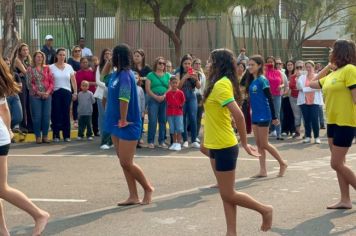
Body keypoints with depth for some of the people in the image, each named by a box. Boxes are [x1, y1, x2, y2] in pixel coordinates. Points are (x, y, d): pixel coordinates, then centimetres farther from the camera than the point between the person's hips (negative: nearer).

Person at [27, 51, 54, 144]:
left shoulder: (47, 68, 9)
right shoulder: (30, 69, 3)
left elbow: (51, 81, 4)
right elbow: (30, 83, -4)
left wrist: (48, 92, -10)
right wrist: (38, 92, -13)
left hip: (47, 95, 2)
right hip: (35, 96, -2)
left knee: (46, 116, 0)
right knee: (37, 116, -2)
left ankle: (45, 136, 8)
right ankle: (38, 136, 4)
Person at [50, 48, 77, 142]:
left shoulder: (69, 67, 8)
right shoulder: (51, 67, 1)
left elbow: (73, 81, 10)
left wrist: (75, 92, 6)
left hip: (67, 92, 2)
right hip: (55, 92, -2)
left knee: (66, 114, 3)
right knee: (56, 114, -2)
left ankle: (67, 135, 9)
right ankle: (56, 135, 5)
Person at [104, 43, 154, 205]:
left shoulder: (125, 75, -19)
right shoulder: (116, 74, 8)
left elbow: (124, 98, -28)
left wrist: (124, 120, -22)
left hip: (127, 125, -9)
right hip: (117, 124, 9)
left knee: (127, 163, -4)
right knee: (123, 162, 10)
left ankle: (148, 188, 16)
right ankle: (133, 196, 16)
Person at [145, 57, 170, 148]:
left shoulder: (167, 75, 13)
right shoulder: (151, 75, 4)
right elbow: (148, 89, -3)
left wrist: (164, 96, -11)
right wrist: (156, 97, -13)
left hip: (165, 100, 3)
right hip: (153, 99, -3)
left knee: (163, 121, 4)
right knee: (152, 121, -7)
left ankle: (161, 141, 11)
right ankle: (150, 141, -1)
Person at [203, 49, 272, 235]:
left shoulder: (221, 85, -21)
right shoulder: (220, 83, 9)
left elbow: (238, 115, -29)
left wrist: (244, 143, -20)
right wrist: (206, 141, 21)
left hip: (224, 147, -9)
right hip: (217, 146, 9)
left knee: (228, 195, 0)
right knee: (225, 194, 10)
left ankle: (265, 210, 16)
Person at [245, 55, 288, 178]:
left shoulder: (262, 80, -14)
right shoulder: (251, 80, 8)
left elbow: (269, 99, -14)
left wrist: (274, 117, -14)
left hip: (264, 116, -8)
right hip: (255, 116, 8)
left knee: (264, 144, -2)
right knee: (259, 144, 8)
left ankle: (282, 163, 14)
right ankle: (263, 171, 12)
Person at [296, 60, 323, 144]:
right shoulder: (302, 77, 11)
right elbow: (299, 87, -3)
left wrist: (305, 89, -10)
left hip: (315, 101, -2)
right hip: (304, 101, 2)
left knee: (314, 119, -9)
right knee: (306, 120, 2)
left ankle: (316, 137, -3)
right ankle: (308, 137, 8)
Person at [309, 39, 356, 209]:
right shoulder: (332, 74, 13)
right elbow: (312, 84, 23)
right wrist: (328, 66, 17)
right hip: (332, 122, 9)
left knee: (337, 164, -8)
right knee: (339, 163, 9)